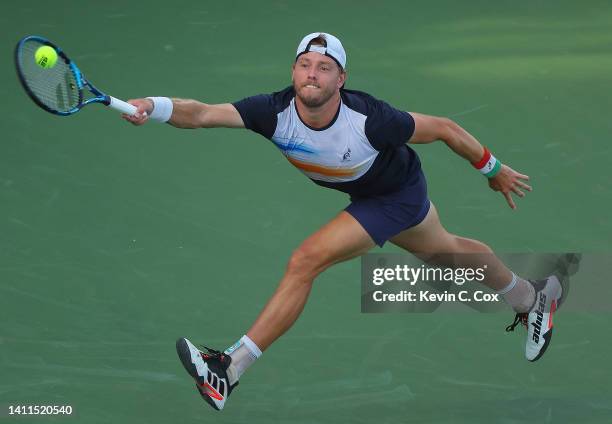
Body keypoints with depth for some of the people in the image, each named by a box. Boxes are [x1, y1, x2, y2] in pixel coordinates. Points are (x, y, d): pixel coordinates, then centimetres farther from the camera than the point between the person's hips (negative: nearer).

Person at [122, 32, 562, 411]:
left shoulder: (369, 120, -37)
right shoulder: (276, 112, -27)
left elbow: (444, 128, -23)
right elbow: (202, 114, -39)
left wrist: (493, 168, -9)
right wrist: (152, 107, -60)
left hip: (396, 196, -6)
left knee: (305, 262, -20)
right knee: (444, 251, 29)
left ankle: (229, 370, -14)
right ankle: (533, 297, 56)